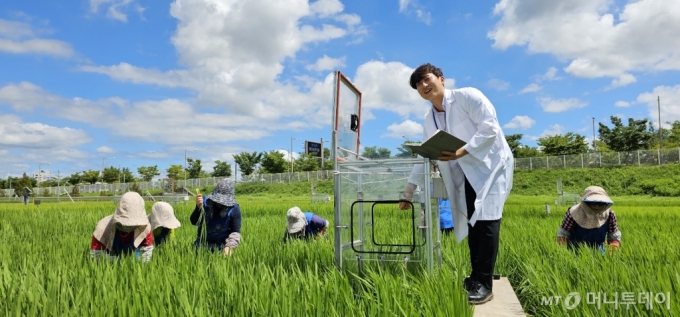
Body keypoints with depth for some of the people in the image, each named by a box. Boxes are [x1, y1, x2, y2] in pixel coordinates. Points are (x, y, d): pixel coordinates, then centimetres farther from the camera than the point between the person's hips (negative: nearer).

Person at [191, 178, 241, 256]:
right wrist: (198, 207, -33)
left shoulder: (234, 208, -14)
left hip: (222, 245, -2)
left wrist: (229, 246, -25)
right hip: (203, 243, 2)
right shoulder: (206, 202, -9)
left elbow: (235, 232, -9)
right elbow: (194, 222, -16)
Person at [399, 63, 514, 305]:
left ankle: (484, 284, -11)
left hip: (491, 165, -6)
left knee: (486, 219, -15)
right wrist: (409, 190, 9)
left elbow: (489, 128, -18)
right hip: (466, 175, 6)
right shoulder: (429, 120, 8)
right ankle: (476, 278, 14)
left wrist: (462, 151, -27)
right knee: (472, 222, 3)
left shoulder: (468, 96, -10)